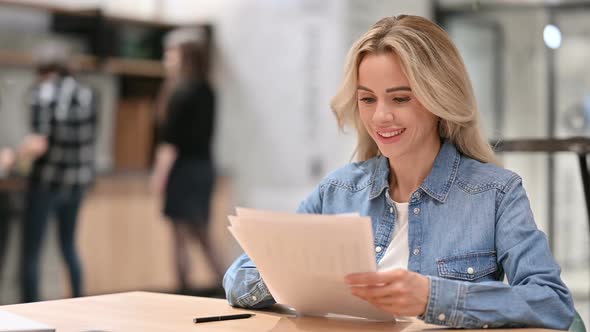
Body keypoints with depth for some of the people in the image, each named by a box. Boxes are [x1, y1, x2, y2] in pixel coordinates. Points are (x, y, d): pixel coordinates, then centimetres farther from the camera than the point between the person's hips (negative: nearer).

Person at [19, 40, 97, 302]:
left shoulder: (44, 93, -15)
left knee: (30, 253, 4)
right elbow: (89, 140, 7)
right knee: (69, 245, 23)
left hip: (47, 180, -6)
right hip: (79, 181, 6)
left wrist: (16, 155, -4)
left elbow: (38, 145, -22)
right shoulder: (86, 93, 2)